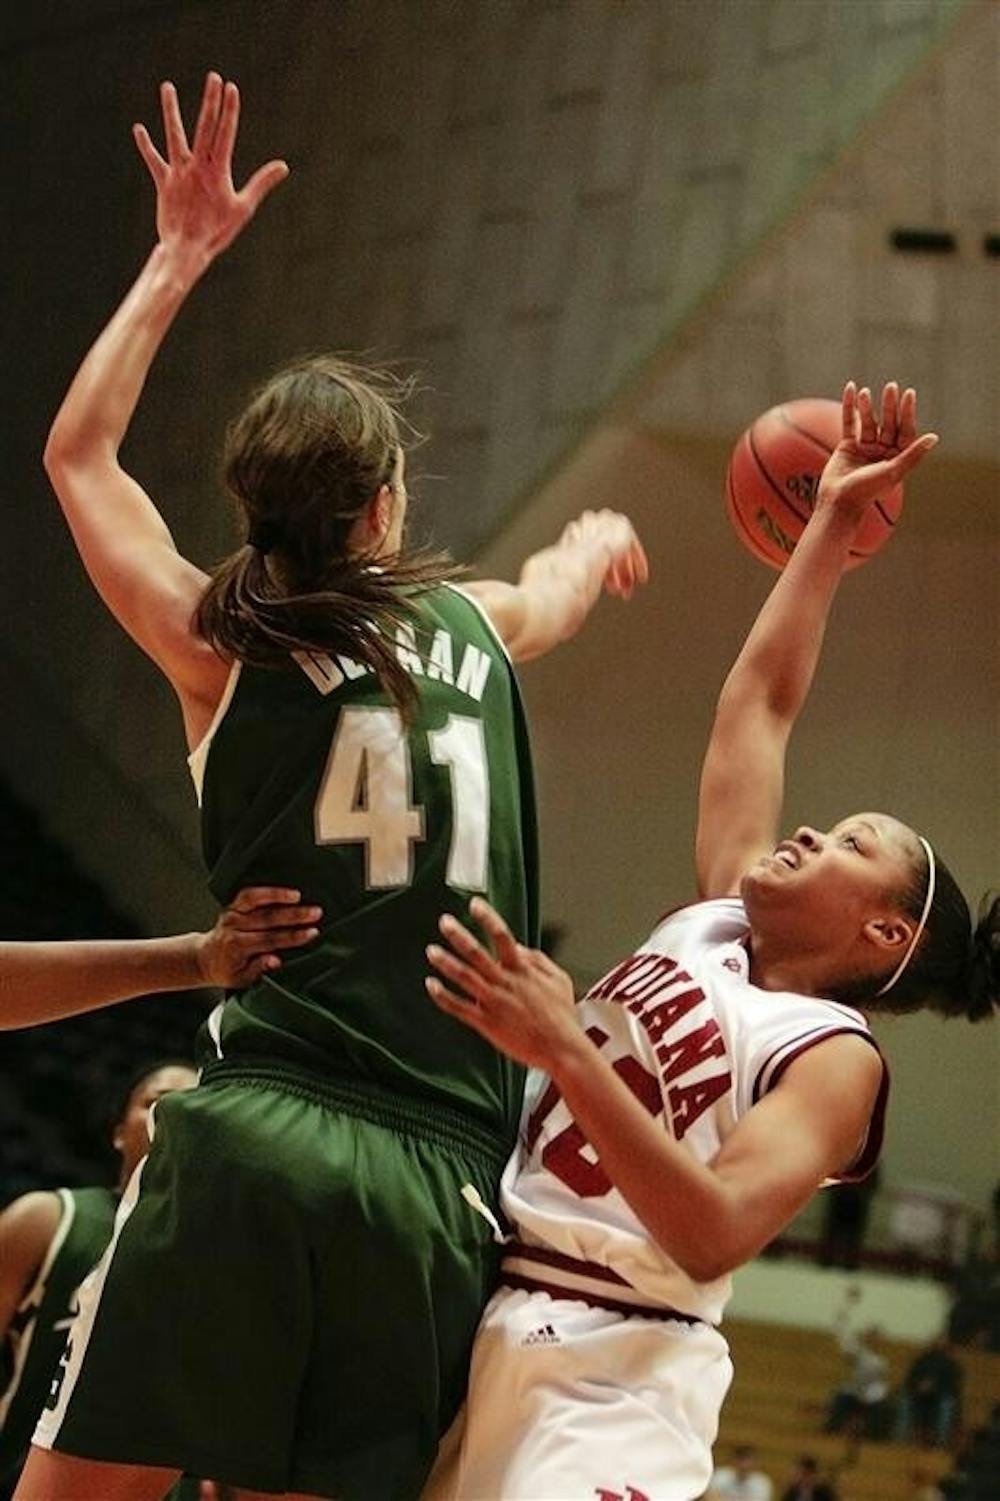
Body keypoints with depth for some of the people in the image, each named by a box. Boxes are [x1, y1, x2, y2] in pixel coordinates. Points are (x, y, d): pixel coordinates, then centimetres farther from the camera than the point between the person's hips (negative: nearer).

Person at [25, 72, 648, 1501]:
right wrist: (598, 537, 63)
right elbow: (574, 567, 39)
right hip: (440, 1177, 2)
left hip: (257, 1131, -2)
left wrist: (180, 258, 28)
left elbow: (77, 448, 22)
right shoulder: (480, 626, 11)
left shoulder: (220, 645, 5)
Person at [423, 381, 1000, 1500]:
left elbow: (716, 1234, -23)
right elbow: (760, 703, 23)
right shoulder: (720, 919, 15)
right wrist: (833, 522, 25)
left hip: (611, 1374, -8)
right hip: (486, 1323, 8)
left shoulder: (834, 1055, -6)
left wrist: (567, 1050, -30)